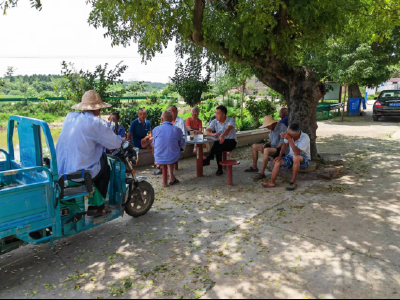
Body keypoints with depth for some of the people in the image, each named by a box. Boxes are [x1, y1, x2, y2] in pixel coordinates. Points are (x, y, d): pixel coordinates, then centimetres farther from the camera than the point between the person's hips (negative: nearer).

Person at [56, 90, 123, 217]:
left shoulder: (70, 117, 7)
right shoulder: (96, 122, -14)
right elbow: (115, 143, -7)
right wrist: (120, 139, 16)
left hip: (61, 170, 7)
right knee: (105, 169, 23)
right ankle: (96, 207, 27)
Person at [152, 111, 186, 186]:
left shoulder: (156, 129, -9)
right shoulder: (177, 130, -10)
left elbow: (154, 144, 5)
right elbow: (182, 144, 4)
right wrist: (183, 138, 27)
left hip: (159, 159, 1)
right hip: (173, 159, -1)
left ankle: (172, 177, 41)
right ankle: (171, 177, 38)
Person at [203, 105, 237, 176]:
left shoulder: (231, 120, -8)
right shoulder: (214, 122, 4)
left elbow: (228, 129, -30)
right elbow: (207, 131, -7)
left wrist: (222, 136, -53)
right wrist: (213, 134, -33)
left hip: (231, 142, -3)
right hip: (220, 142, 4)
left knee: (217, 144, -34)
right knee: (217, 148, -34)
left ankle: (208, 159, -22)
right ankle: (219, 169, -33)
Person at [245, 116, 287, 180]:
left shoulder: (282, 127, -18)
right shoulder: (272, 128, 9)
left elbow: (282, 143, -21)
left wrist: (275, 149, -17)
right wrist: (267, 144, 0)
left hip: (280, 149, -10)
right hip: (272, 147, 10)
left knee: (266, 150, -39)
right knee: (254, 146, 9)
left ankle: (262, 173, -35)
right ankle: (254, 167, 15)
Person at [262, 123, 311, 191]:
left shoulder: (305, 138, -29)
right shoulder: (289, 133, -13)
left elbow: (297, 153, -39)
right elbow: (285, 144, 6)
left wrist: (289, 139, -42)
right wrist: (280, 155, -4)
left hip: (304, 160, -6)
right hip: (291, 156, 6)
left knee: (296, 157, -39)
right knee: (277, 162, -12)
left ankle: (293, 182, -27)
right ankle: (272, 182, -12)